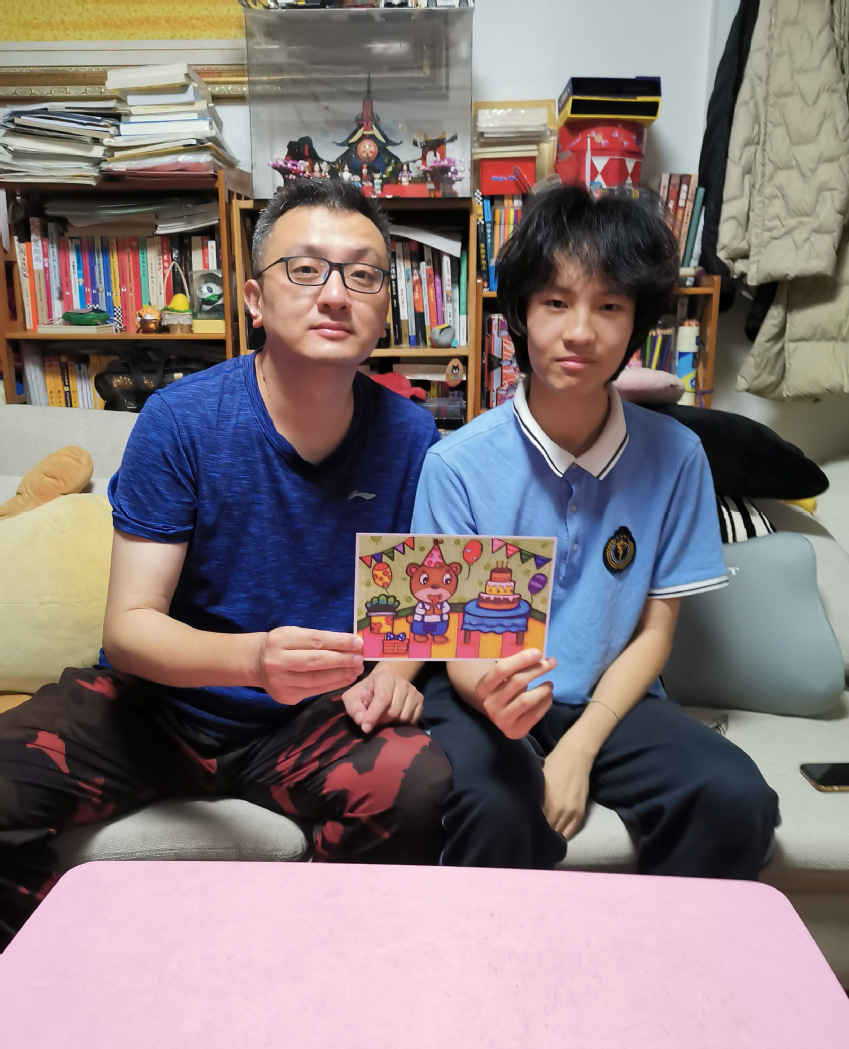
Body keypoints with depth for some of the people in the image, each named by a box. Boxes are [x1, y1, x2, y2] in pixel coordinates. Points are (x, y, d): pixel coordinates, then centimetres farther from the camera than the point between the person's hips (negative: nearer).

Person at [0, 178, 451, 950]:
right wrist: (252, 658, -36)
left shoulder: (409, 437, -6)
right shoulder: (180, 422, -14)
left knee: (418, 785, -27)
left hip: (316, 720, 1)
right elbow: (128, 628, -16)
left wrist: (397, 668, -14)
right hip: (162, 699, 0)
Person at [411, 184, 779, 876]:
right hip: (486, 697, -2)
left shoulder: (675, 456, -4)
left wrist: (579, 749, -12)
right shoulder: (457, 463, -11)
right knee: (496, 809, -32)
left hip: (610, 697, 3)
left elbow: (655, 629, 0)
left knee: (738, 799, -22)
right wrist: (490, 694, -32)